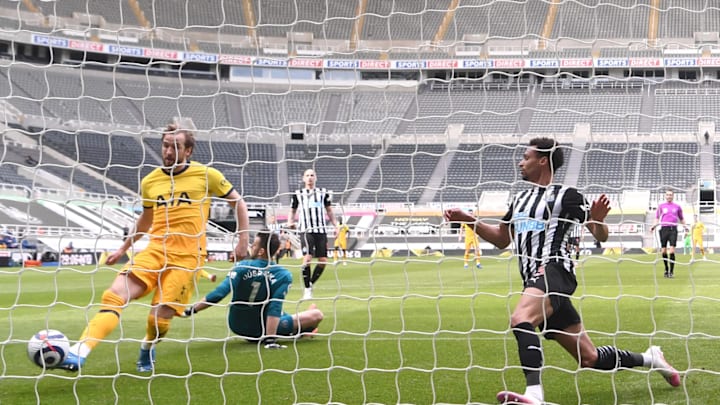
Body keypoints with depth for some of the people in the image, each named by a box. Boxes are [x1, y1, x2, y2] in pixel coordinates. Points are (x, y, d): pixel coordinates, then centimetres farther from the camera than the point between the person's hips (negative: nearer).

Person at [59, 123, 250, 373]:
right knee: (114, 295, -17)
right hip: (155, 250, 4)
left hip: (187, 256, -4)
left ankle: (147, 351, 24)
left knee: (159, 318, -11)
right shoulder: (150, 181, 11)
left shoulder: (206, 175, -1)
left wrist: (243, 240, 1)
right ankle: (78, 353, -25)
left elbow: (238, 203, 10)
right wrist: (123, 249, 32)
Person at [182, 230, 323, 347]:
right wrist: (270, 339, -25)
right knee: (316, 315, 1)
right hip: (260, 330, -3)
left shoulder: (242, 267, -15)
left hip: (236, 326, 3)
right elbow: (275, 308, -25)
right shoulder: (283, 276, -17)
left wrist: (190, 310, -18)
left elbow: (219, 293, -23)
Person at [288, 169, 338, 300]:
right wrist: (290, 222, -2)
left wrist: (336, 225, 8)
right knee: (307, 258, -18)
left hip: (321, 230, 3)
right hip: (306, 230, -3)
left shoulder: (323, 192, 13)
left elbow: (329, 210, 20)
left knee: (323, 261, -2)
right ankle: (307, 290, -7)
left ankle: (311, 284, 19)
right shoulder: (298, 194, 9)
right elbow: (292, 210, 18)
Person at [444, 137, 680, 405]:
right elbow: (501, 239, 32)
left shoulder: (565, 195, 0)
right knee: (590, 358, 9)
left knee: (520, 320, -36)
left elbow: (601, 236, 1)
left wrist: (597, 220, -22)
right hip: (536, 281, 8)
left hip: (554, 271, -8)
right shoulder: (520, 199, 22)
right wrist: (468, 220, 20)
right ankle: (649, 358, 29)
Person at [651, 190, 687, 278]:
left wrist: (684, 226, 4)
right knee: (664, 251, 0)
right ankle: (666, 269, 19)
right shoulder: (661, 206, 12)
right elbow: (657, 218, 13)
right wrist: (654, 226, -5)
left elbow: (681, 218, 20)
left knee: (672, 251, -12)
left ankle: (671, 271, -9)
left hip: (673, 229, -1)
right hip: (664, 229, 1)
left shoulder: (677, 206, 12)